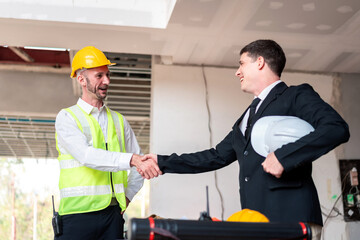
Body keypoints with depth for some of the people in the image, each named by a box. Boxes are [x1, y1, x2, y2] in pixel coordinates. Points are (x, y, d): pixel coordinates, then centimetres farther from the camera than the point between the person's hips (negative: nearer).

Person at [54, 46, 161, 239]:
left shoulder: (119, 120, 15)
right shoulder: (66, 117, 0)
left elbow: (138, 167, 20)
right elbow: (86, 156, -17)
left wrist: (128, 195, 7)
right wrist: (132, 159, -27)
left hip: (113, 213, 4)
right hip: (78, 213, -4)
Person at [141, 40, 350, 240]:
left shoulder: (297, 96, 2)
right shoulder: (246, 119, 26)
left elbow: (338, 128, -14)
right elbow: (217, 156, 28)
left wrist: (283, 156, -20)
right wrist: (163, 162, 26)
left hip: (291, 218, -7)